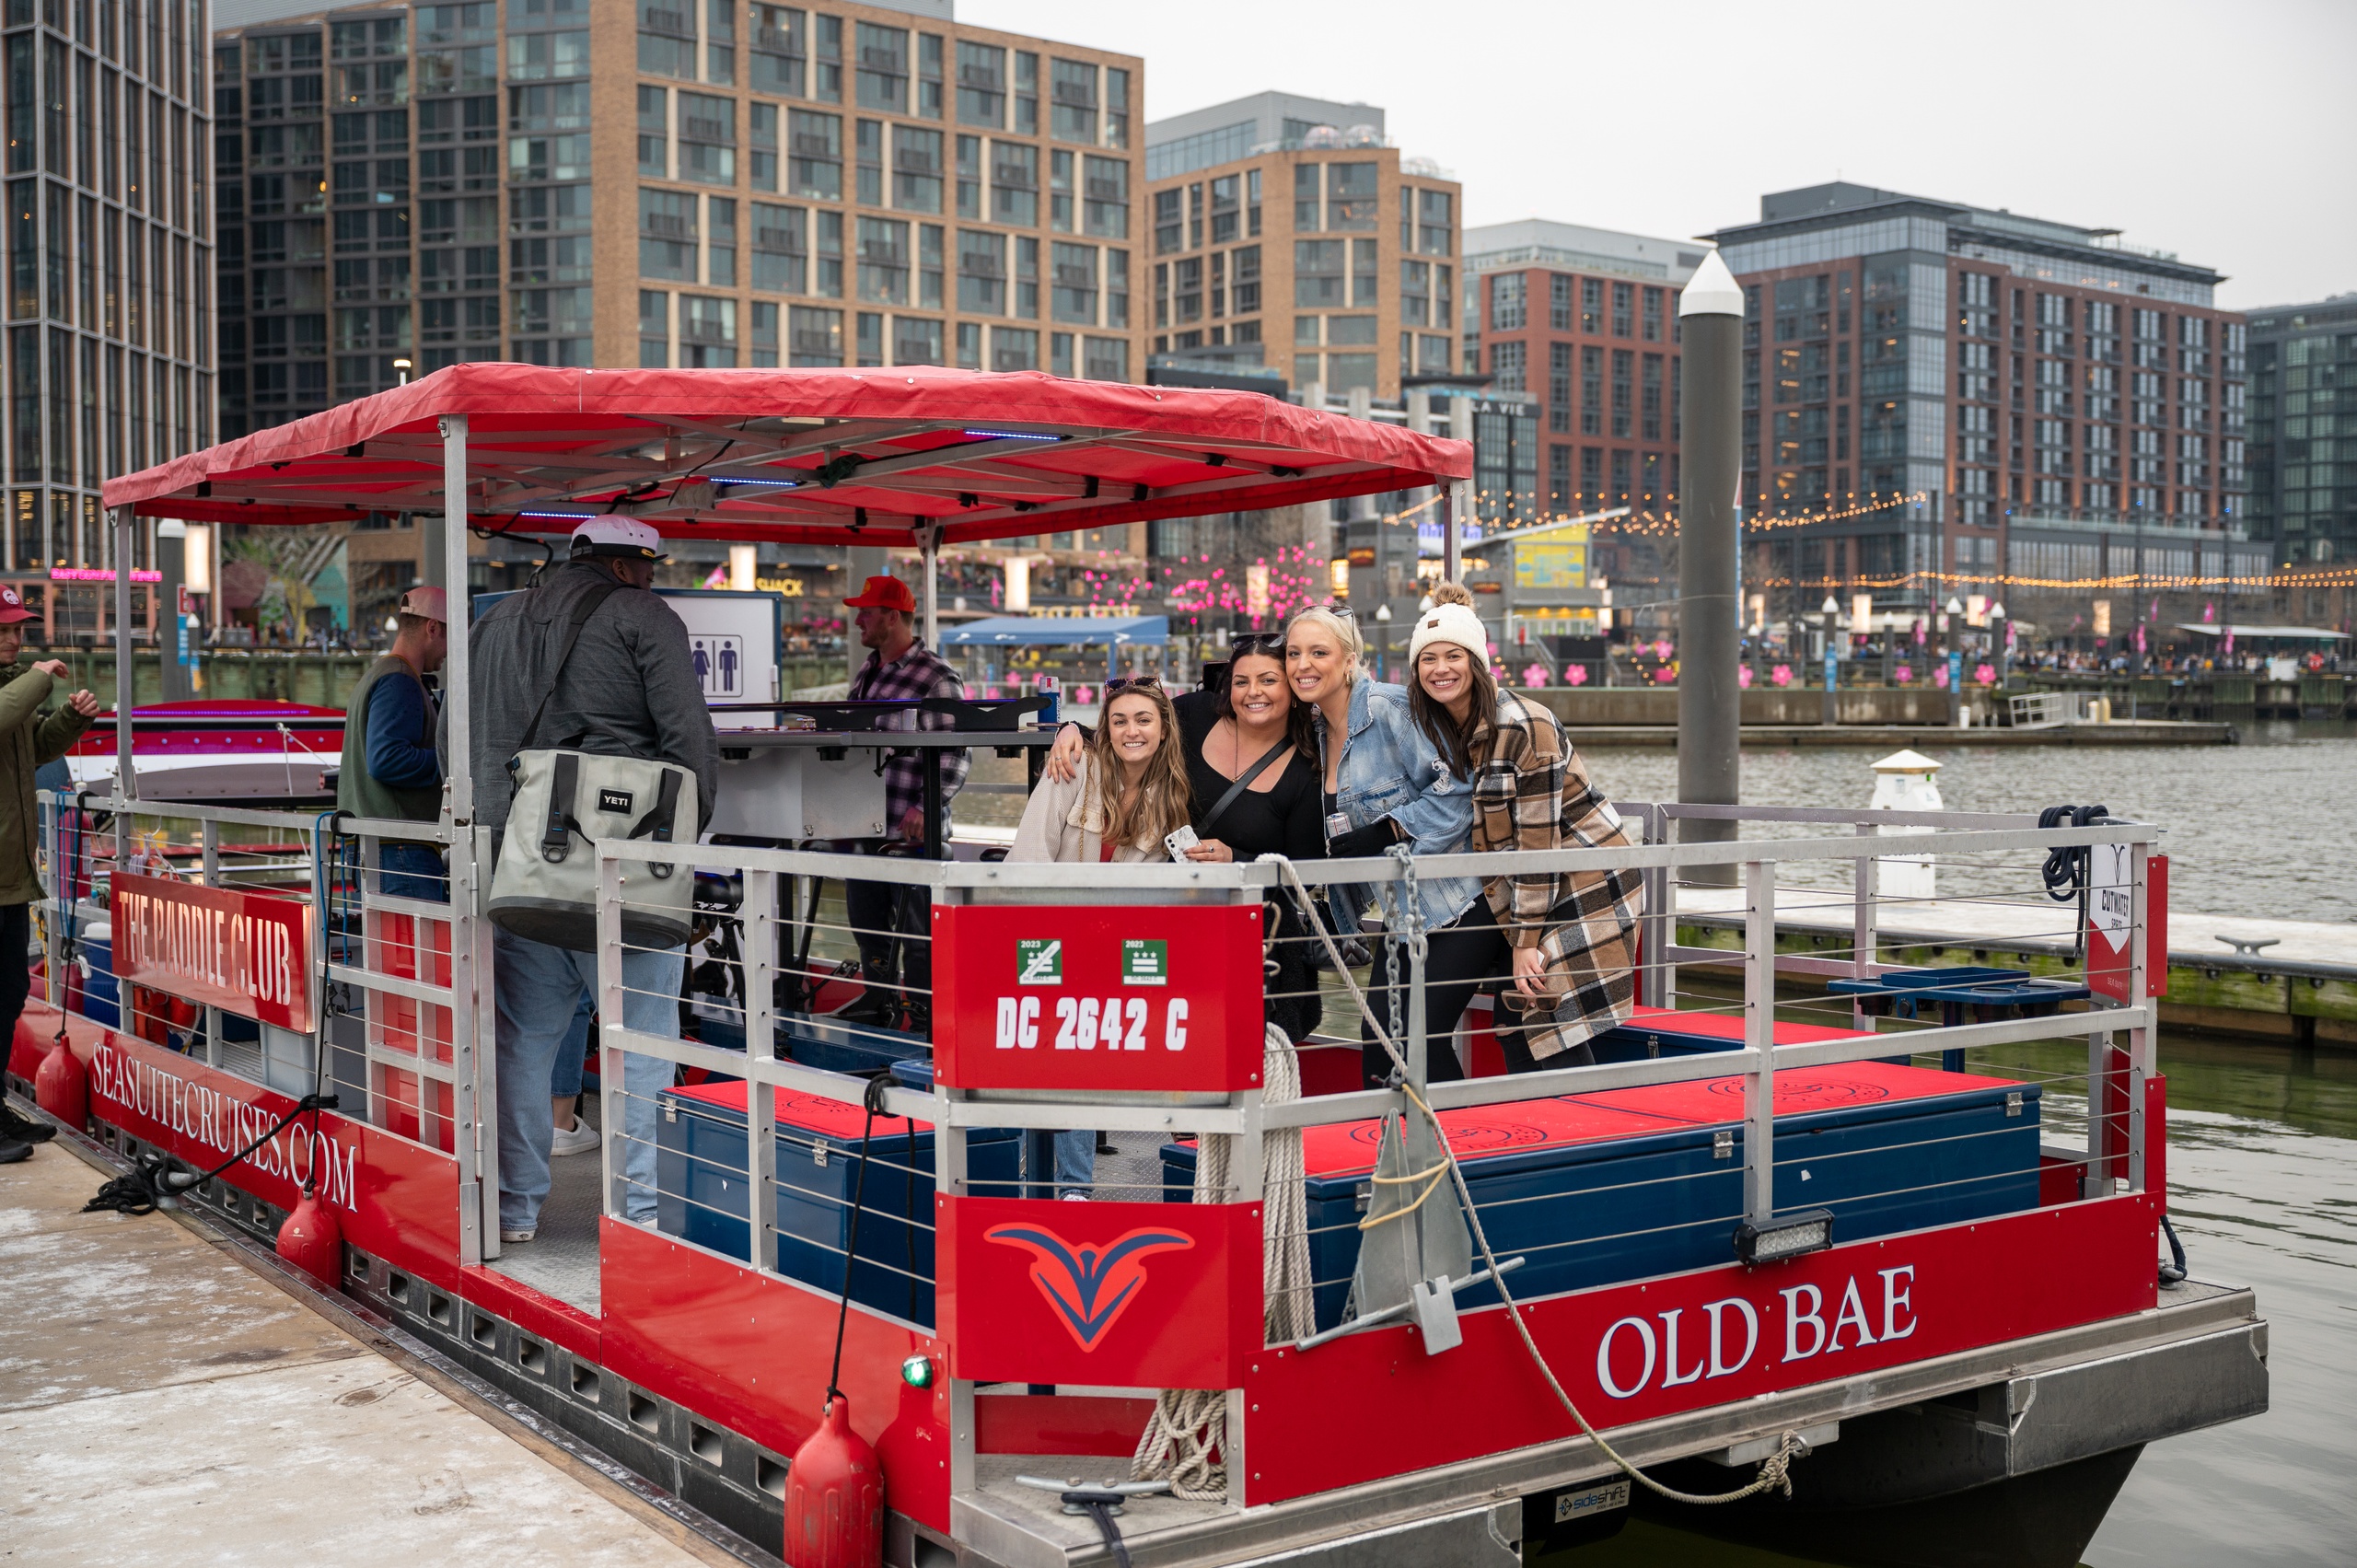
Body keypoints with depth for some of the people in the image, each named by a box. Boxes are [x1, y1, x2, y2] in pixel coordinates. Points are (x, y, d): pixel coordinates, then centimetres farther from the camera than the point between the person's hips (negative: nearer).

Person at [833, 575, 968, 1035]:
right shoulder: (867, 673, 15)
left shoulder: (935, 677, -12)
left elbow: (954, 755, -17)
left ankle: (924, 1017, 7)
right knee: (867, 920, 19)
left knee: (917, 929, -2)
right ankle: (877, 1001, 34)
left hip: (912, 831, -9)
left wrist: (926, 808, -26)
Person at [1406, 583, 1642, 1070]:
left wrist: (1526, 940, -20)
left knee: (1557, 1033, -11)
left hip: (1580, 880, -8)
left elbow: (1538, 842, -22)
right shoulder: (1434, 724, 2)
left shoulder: (1524, 729, -22)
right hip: (1514, 881, 8)